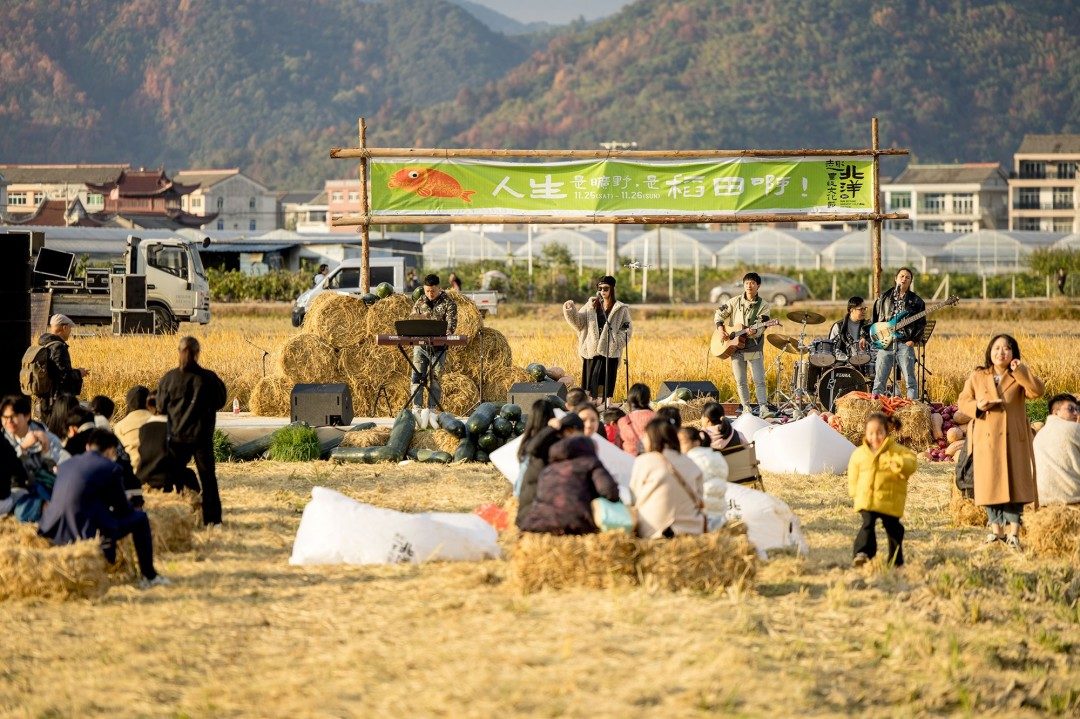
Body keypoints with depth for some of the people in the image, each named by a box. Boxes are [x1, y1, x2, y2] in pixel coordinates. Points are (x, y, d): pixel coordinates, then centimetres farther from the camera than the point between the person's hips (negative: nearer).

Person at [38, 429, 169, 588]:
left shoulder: (66, 465, 18)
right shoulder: (111, 468, -1)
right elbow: (123, 509, 5)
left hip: (57, 535, 7)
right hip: (89, 533, -7)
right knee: (140, 518, 14)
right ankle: (149, 576, 18)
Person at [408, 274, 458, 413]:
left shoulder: (448, 302, 0)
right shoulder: (419, 303, 11)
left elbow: (451, 323, -7)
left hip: (438, 347, -3)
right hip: (420, 345, 3)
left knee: (436, 378, 0)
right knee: (417, 376, -6)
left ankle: (432, 409, 5)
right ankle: (417, 408, -6)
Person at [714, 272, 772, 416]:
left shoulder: (763, 306, -1)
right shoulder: (735, 302, 7)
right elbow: (719, 314, 13)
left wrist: (754, 332, -32)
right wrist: (720, 329, -3)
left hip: (754, 349, -3)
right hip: (736, 348, 3)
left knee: (759, 380, -7)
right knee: (740, 381, 5)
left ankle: (763, 407, -3)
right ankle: (746, 408, 14)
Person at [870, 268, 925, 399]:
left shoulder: (916, 301, 8)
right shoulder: (884, 297, 14)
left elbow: (921, 323, 6)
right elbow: (874, 318, 17)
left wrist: (913, 340, -6)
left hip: (905, 344, -1)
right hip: (885, 343, 1)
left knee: (910, 380, -5)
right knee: (879, 380, -1)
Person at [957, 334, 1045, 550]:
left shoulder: (1018, 378, 7)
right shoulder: (976, 377, 9)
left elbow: (1037, 391, -10)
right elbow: (962, 401, 8)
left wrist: (1020, 370, -16)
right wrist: (977, 406, -12)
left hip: (1014, 440, -1)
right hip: (986, 438, 1)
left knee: (1014, 483, -4)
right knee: (990, 483, 1)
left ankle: (1013, 532, -3)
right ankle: (996, 529, 11)